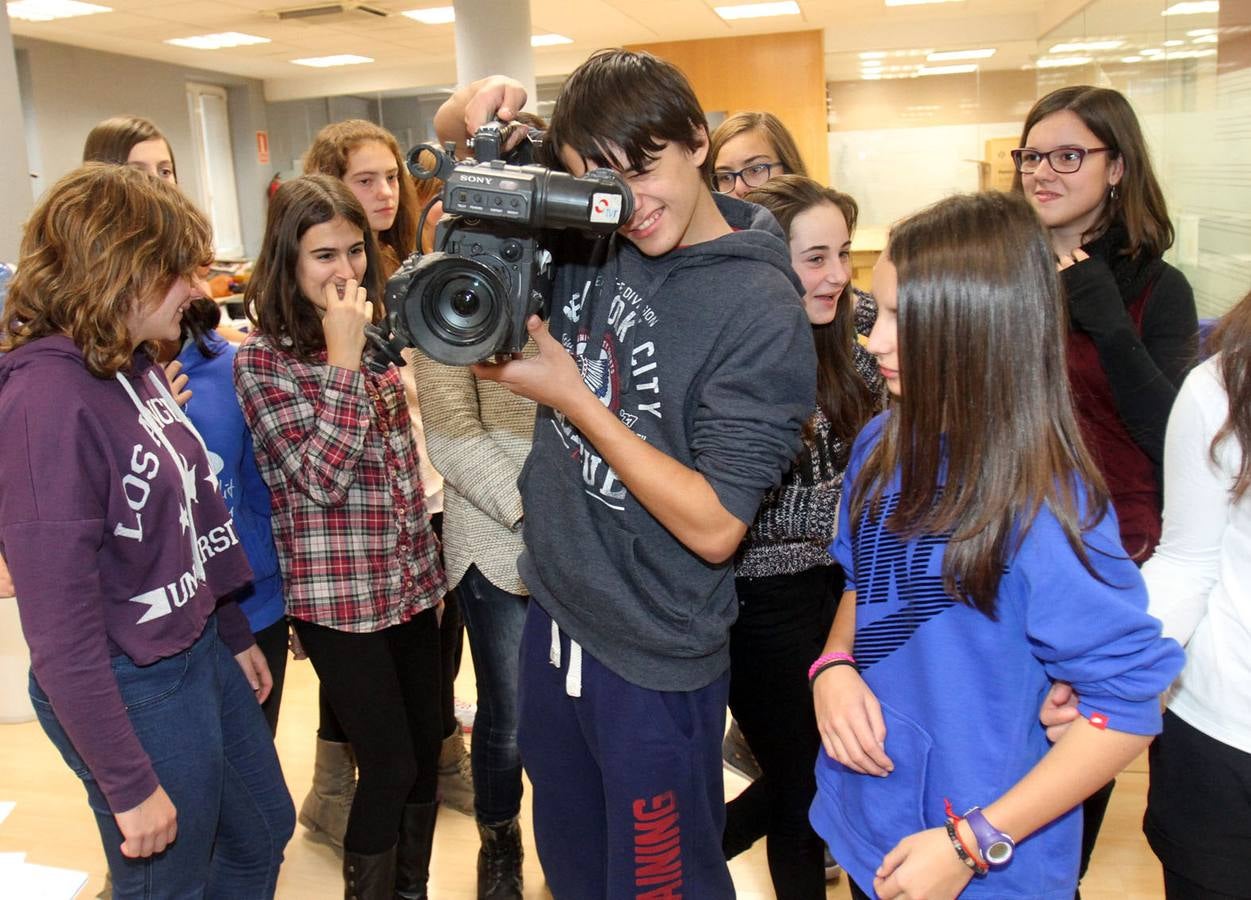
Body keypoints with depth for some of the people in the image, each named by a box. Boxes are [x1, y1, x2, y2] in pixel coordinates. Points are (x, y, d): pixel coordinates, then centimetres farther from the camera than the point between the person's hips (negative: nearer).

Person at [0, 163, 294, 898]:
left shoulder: (136, 364, 0)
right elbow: (60, 628, -24)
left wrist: (234, 634, 17)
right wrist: (129, 785, -18)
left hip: (204, 652, 8)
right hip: (135, 691, -8)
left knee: (263, 836, 26)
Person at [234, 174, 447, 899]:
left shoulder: (377, 336, 7)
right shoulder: (263, 360, -12)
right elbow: (320, 478, -20)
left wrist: (428, 561, 14)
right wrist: (343, 363, -23)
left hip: (412, 582, 6)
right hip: (339, 597, -6)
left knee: (425, 753, 15)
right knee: (391, 768, 2)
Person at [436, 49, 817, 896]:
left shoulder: (762, 314, -21)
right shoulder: (585, 238, -5)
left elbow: (713, 527, -23)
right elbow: (456, 139, 9)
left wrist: (572, 397, -24)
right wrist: (475, 107, -15)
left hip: (654, 664, -6)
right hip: (553, 611, 6)